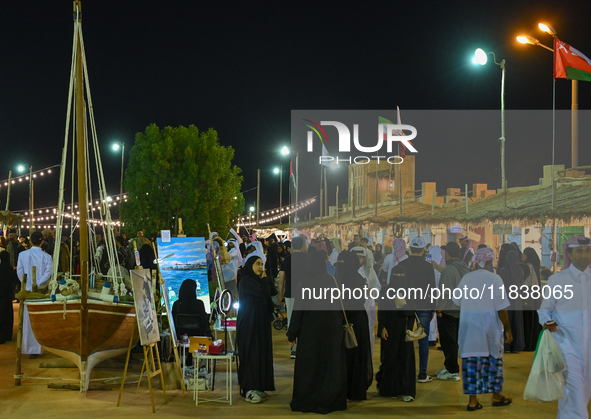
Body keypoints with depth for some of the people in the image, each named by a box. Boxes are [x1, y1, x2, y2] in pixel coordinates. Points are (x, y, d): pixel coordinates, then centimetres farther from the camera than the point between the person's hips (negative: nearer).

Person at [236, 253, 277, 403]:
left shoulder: (258, 280, 14)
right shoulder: (246, 281, -13)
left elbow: (273, 292, 7)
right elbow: (264, 292, -24)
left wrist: (266, 278, 0)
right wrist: (264, 279, -7)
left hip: (260, 322, 9)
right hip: (249, 323, -9)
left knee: (260, 353, 9)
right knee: (251, 354, -8)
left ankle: (257, 387, 15)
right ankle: (248, 390, -7)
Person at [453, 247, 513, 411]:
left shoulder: (466, 278, -1)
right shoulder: (494, 279, -11)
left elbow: (457, 301, 8)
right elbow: (501, 308, -12)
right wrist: (507, 329, -3)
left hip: (468, 327, 2)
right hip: (489, 326, -2)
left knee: (471, 360, 4)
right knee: (493, 360, 13)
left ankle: (473, 400, 4)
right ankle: (496, 396, 24)